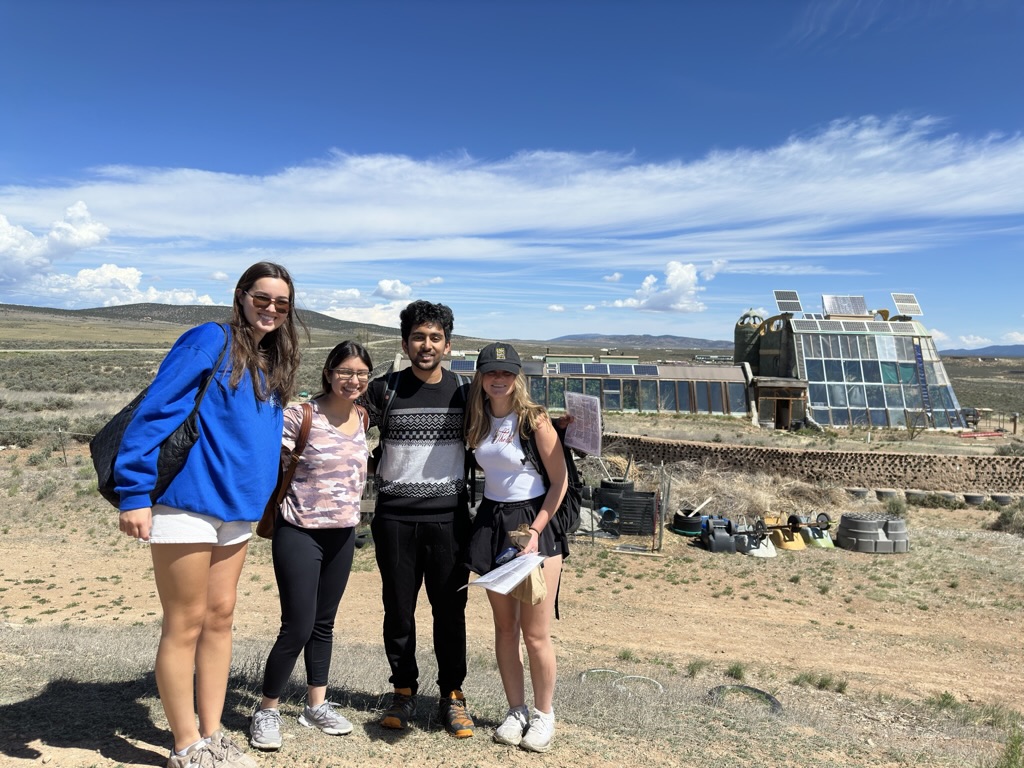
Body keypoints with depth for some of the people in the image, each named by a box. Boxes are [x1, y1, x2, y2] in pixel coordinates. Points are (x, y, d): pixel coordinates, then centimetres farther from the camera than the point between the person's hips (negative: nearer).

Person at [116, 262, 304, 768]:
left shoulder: (274, 364, 13)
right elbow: (155, 411, -15)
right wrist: (134, 494, -18)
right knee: (186, 624, 4)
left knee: (220, 617, 13)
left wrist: (262, 498, 18)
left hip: (237, 508, 7)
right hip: (187, 502, -7)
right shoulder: (210, 340, -9)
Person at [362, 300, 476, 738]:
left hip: (448, 517, 0)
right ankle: (404, 691, 28)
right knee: (398, 609, 10)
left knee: (450, 610, 6)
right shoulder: (384, 390, 2)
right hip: (395, 518, 0)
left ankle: (452, 694, 23)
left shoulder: (465, 393, 4)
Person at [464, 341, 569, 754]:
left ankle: (544, 714, 23)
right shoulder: (477, 422, 3)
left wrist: (535, 532, -16)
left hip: (534, 522, -5)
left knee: (535, 633, 2)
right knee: (504, 627, 13)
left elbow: (559, 482, -10)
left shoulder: (534, 419, -12)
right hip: (491, 523, 5)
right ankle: (516, 711, 29)